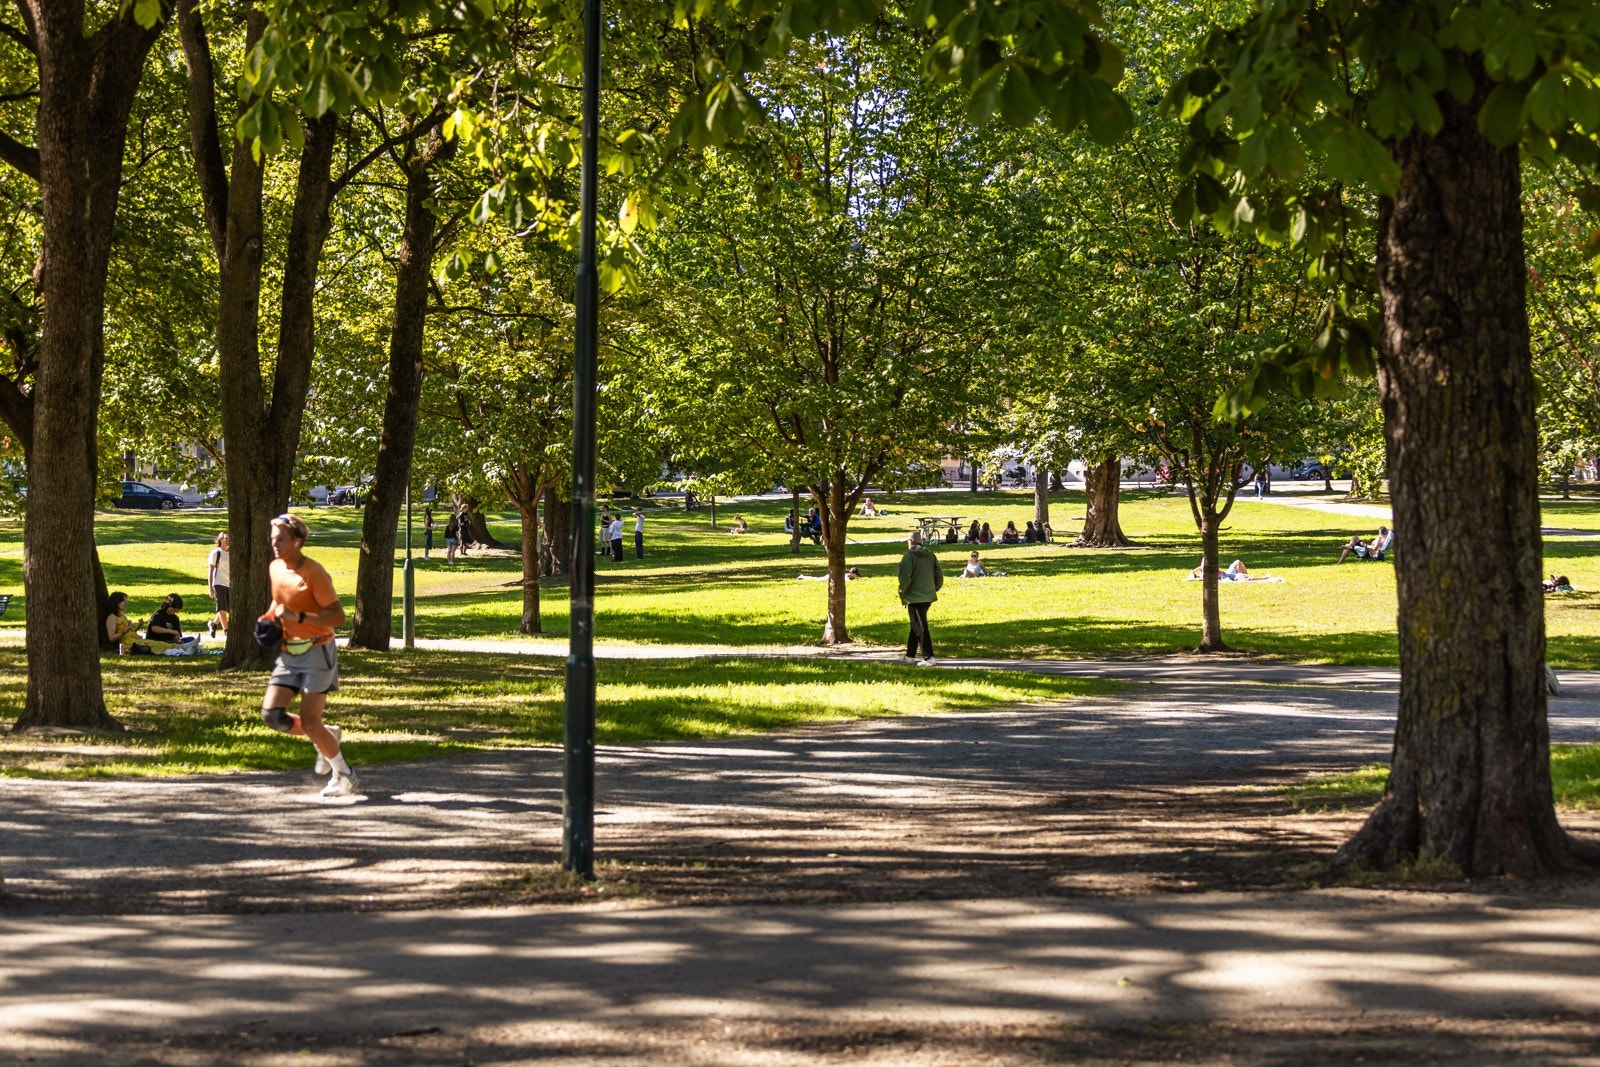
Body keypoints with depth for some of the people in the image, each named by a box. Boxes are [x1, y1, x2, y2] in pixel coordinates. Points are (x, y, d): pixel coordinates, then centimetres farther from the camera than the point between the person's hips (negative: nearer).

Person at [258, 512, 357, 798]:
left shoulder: (314, 573, -16)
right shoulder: (275, 568, 6)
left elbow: (338, 616, -20)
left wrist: (298, 617, -28)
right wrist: (268, 618, 6)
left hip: (316, 651, -7)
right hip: (288, 653, 7)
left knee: (309, 722, -8)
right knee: (271, 714, -5)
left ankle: (343, 774, 12)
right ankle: (327, 737, 19)